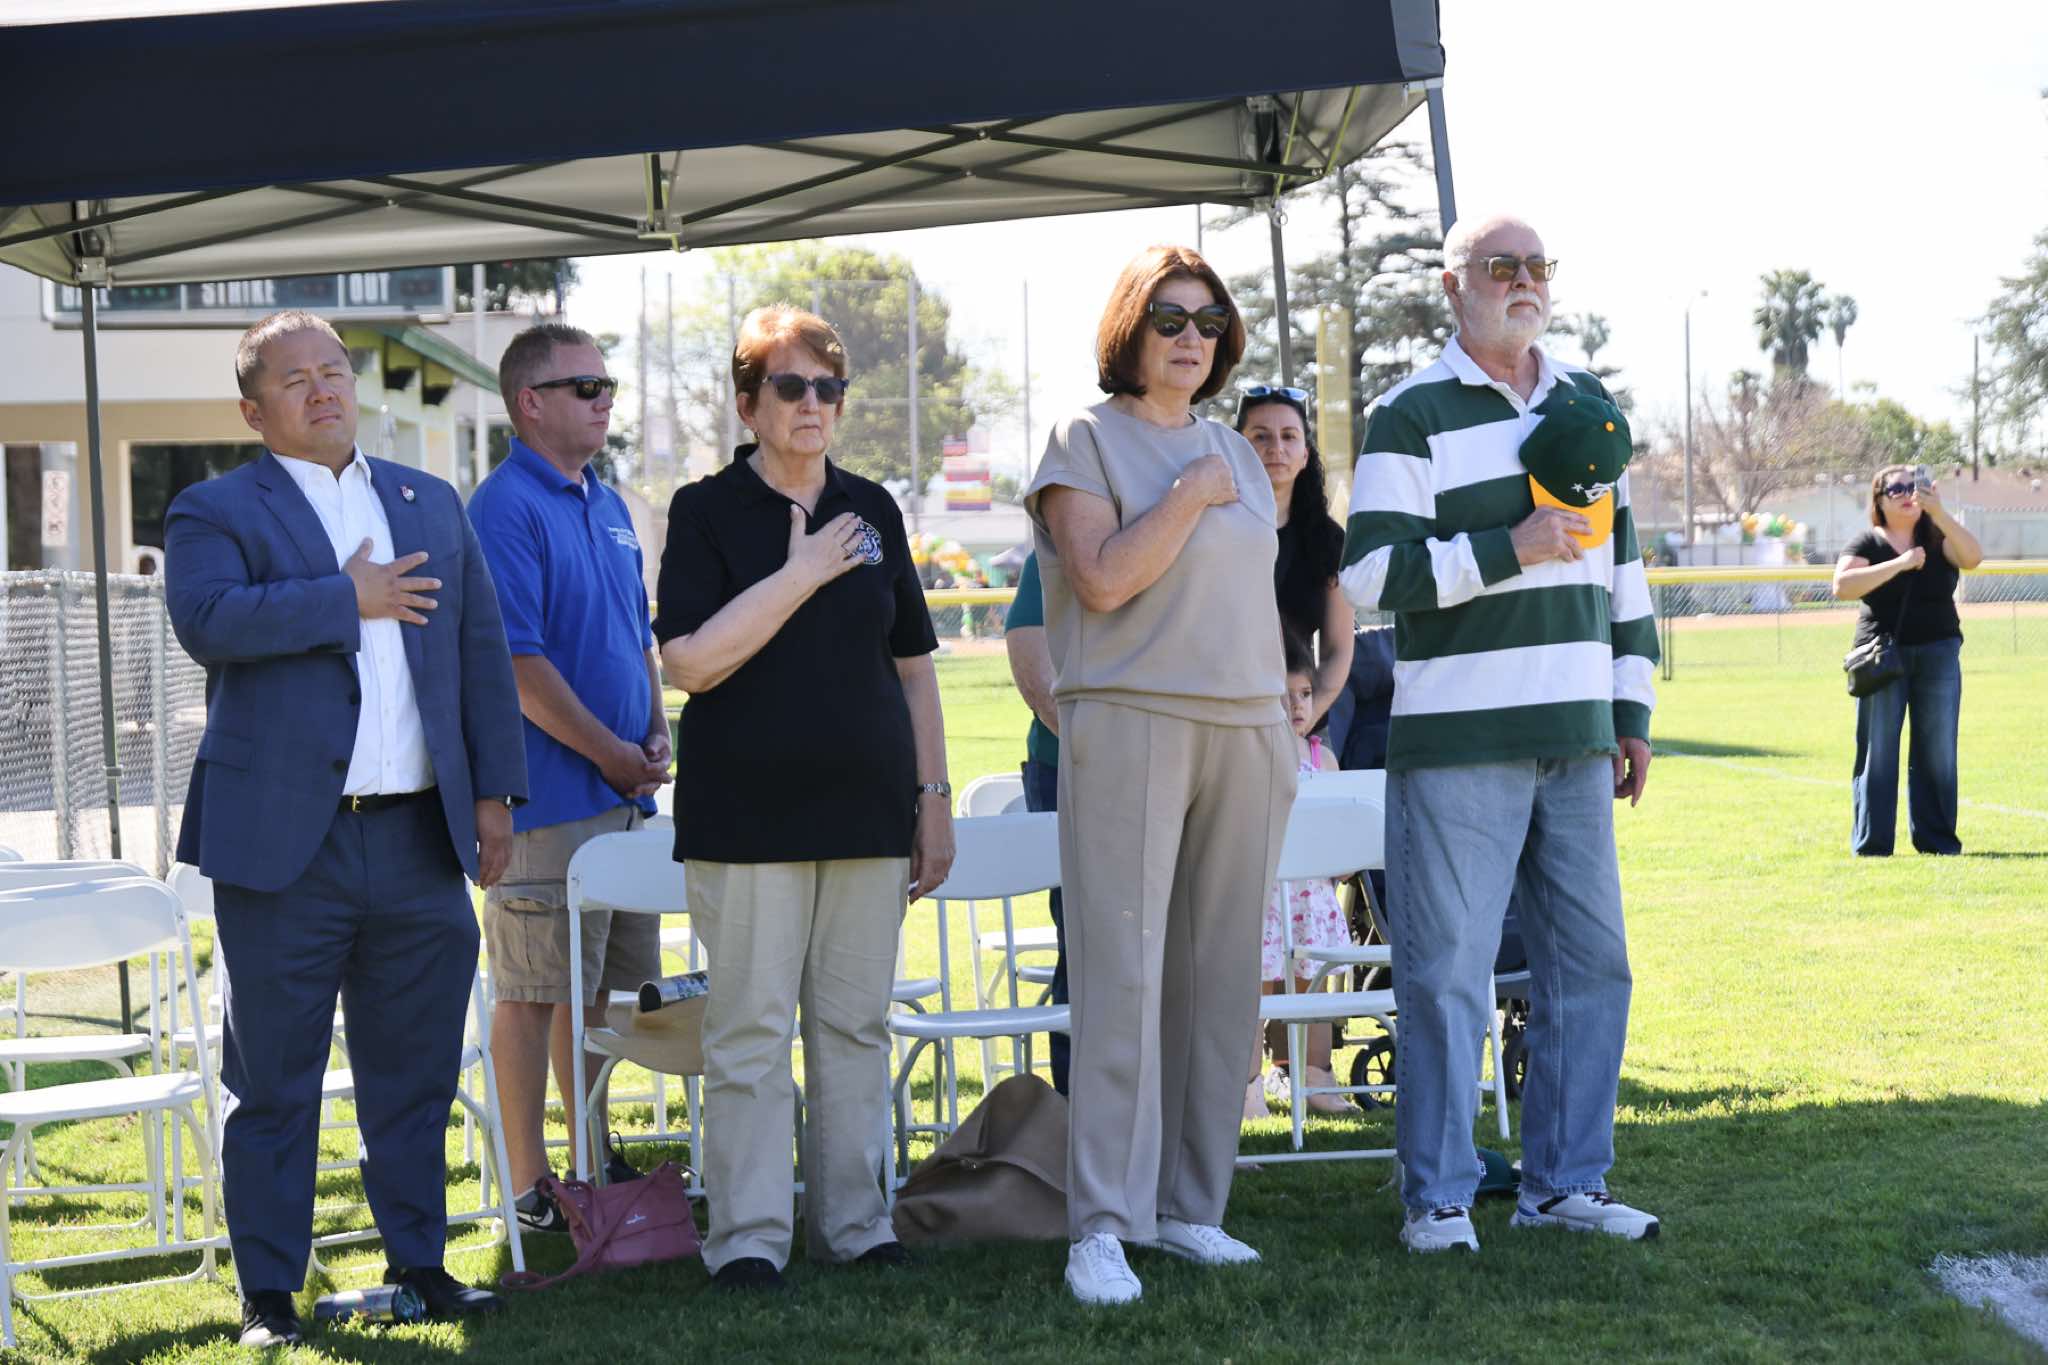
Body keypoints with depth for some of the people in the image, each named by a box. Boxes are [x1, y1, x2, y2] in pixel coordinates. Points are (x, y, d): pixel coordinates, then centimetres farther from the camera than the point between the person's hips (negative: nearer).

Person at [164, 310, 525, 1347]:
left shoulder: (431, 505, 16)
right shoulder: (214, 512, 1)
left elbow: (482, 651, 15)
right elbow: (206, 620, -19)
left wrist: (494, 793, 8)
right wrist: (347, 599, -14)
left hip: (421, 840, 4)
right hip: (284, 843, -4)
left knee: (416, 1071, 11)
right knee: (272, 1080, 3)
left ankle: (420, 1261, 24)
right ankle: (269, 1291, 12)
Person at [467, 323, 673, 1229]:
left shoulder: (608, 506, 16)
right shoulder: (505, 509, -12)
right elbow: (517, 662, -18)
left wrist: (656, 734, 6)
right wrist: (609, 753, -14)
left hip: (626, 789, 9)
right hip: (549, 793, -8)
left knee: (600, 984, 15)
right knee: (535, 989, -2)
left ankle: (593, 1161, 25)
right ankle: (529, 1185, 5)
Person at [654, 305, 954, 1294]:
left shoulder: (872, 510, 12)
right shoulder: (707, 510, -1)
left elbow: (913, 661, 16)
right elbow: (690, 661, -12)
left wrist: (934, 794, 12)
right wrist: (802, 572, -14)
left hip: (866, 805, 4)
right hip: (747, 808, -4)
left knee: (856, 1023, 7)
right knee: (750, 1028, -2)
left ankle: (852, 1220, 16)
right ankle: (748, 1238, 5)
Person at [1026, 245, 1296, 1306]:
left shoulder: (1236, 453, 18)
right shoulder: (1087, 440, 0)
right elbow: (1103, 580, -13)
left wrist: (1286, 727, 17)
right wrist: (1191, 495, -10)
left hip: (1243, 734, 6)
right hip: (1130, 728, -6)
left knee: (1220, 979, 5)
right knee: (1121, 976, -10)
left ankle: (1190, 1207, 13)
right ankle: (1100, 1227, -9)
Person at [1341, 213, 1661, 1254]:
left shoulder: (1591, 409, 17)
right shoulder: (1411, 418, -2)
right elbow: (1369, 574, -10)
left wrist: (1631, 711, 17)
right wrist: (1508, 552, -17)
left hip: (1575, 741, 6)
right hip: (1456, 740, -6)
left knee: (1590, 963, 7)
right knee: (1446, 971, -4)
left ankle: (1565, 1180, 18)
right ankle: (1437, 1197, 5)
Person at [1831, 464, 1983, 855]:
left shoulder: (1937, 538, 6)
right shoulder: (1867, 543, 2)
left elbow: (1973, 557, -14)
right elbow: (1842, 586, -15)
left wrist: (1939, 512, -25)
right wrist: (1900, 563, -18)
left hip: (1938, 656, 2)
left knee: (1937, 751, 3)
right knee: (1877, 750, -2)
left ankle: (1936, 838, 10)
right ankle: (1871, 843, 1)